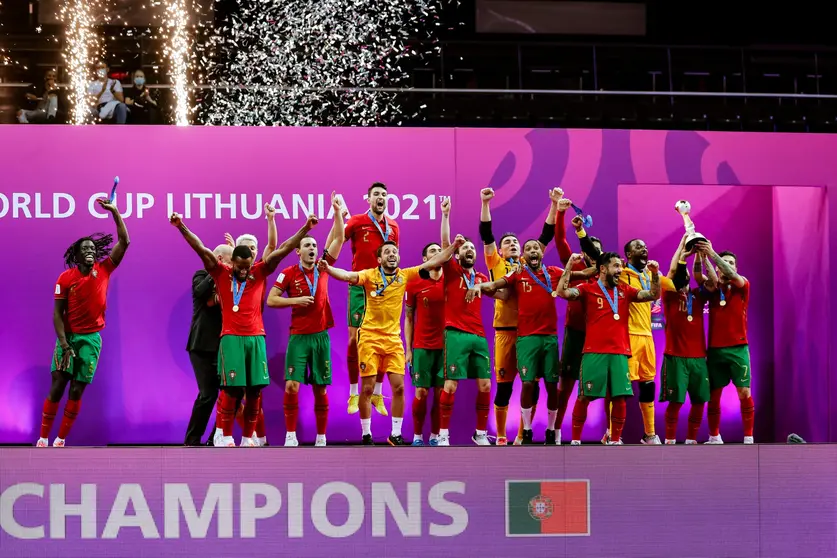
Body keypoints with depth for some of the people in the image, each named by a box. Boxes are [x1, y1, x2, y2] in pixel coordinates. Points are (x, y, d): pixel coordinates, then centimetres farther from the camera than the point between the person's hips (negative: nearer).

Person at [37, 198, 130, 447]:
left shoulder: (103, 270, 1)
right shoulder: (65, 278, -4)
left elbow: (124, 242, -4)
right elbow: (58, 313, -4)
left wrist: (115, 212, -10)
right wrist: (63, 343, -15)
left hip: (92, 338, 1)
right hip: (68, 336, -1)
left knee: (77, 391, 0)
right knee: (57, 386, -5)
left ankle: (60, 441, 6)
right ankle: (43, 439, 0)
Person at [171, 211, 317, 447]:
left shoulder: (259, 273, 9)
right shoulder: (221, 273, 4)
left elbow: (282, 250, 5)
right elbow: (201, 249, -4)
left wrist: (305, 229, 0)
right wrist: (181, 227, -12)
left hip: (256, 337, 3)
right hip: (231, 338, -3)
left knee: (254, 390, 3)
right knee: (231, 389, -7)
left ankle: (248, 438, 12)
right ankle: (226, 438, 2)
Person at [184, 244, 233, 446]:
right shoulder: (202, 275, -1)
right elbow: (200, 291, -22)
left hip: (222, 345, 6)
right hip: (203, 345, -6)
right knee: (208, 393, -11)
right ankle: (192, 441, -1)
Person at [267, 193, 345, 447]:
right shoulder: (289, 273, -1)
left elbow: (338, 238, 3)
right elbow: (271, 300, -2)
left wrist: (337, 211, -5)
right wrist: (296, 300, -12)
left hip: (321, 336, 2)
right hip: (298, 337, -2)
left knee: (320, 388, 5)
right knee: (292, 385, -11)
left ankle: (321, 438, 12)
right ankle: (290, 435, -4)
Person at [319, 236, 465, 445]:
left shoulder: (404, 275, 3)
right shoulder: (370, 275, -7)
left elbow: (432, 263, 5)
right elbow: (348, 275, -24)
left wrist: (453, 246, -2)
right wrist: (328, 268, -43)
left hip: (393, 339, 3)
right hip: (370, 338, -3)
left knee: (398, 387, 0)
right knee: (367, 388, -1)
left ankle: (395, 435, 11)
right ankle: (366, 435, 10)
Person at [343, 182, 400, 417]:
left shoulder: (393, 226, 10)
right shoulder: (357, 222, -3)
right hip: (360, 287, -4)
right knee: (354, 338, -2)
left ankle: (377, 393, 14)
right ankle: (353, 394, 7)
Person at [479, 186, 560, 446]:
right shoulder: (496, 264, 10)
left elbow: (547, 235, 12)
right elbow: (486, 234, 0)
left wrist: (555, 204, 4)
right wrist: (485, 204, -10)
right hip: (506, 330, -3)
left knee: (532, 387, 1)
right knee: (504, 386, 0)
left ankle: (522, 437, 10)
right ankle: (501, 437, 9)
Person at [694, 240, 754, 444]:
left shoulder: (742, 285, 5)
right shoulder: (712, 288, 8)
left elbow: (733, 275, -17)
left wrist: (712, 254, -28)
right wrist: (701, 255, -30)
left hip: (738, 348, -2)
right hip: (715, 348, 2)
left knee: (744, 392, -7)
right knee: (713, 394, 5)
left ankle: (749, 438, -2)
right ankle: (714, 437, 17)